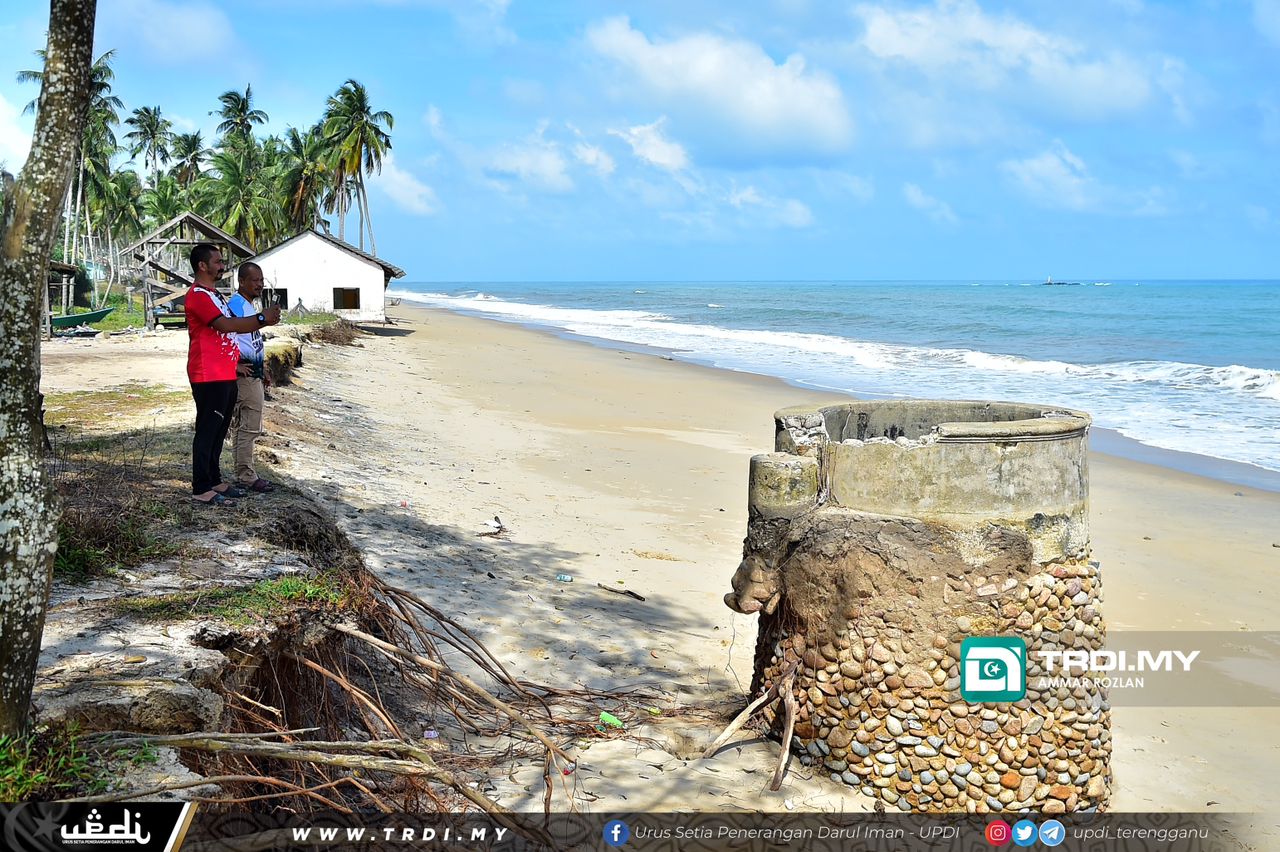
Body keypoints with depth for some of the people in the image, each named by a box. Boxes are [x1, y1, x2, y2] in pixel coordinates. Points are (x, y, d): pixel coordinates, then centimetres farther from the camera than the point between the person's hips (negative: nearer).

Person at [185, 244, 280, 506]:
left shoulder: (213, 294, 20)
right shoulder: (197, 295, -14)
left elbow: (232, 325, 20)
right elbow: (225, 324, -23)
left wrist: (263, 318, 7)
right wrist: (261, 319, -18)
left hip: (225, 376, 10)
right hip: (209, 377, -10)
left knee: (218, 431, 15)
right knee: (207, 431, -6)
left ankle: (214, 481, 24)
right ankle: (201, 490, -2)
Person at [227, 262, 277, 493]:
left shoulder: (249, 306, 18)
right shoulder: (236, 305, -14)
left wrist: (260, 373, 26)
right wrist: (235, 365, -25)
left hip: (253, 374, 10)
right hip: (244, 374, -10)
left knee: (241, 426, 13)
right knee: (249, 426, -8)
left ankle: (243, 474, 19)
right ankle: (247, 477, -5)